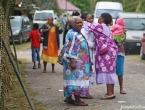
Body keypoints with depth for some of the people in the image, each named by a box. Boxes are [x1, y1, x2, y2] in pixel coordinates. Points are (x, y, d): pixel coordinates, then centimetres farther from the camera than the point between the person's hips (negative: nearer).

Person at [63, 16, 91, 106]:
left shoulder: (78, 33, 15)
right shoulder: (72, 34, -15)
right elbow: (69, 49, -20)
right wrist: (72, 62, -25)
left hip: (80, 62, 10)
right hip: (75, 61, -10)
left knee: (75, 79, 12)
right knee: (77, 78, -7)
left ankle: (69, 98, 18)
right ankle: (77, 100, -3)